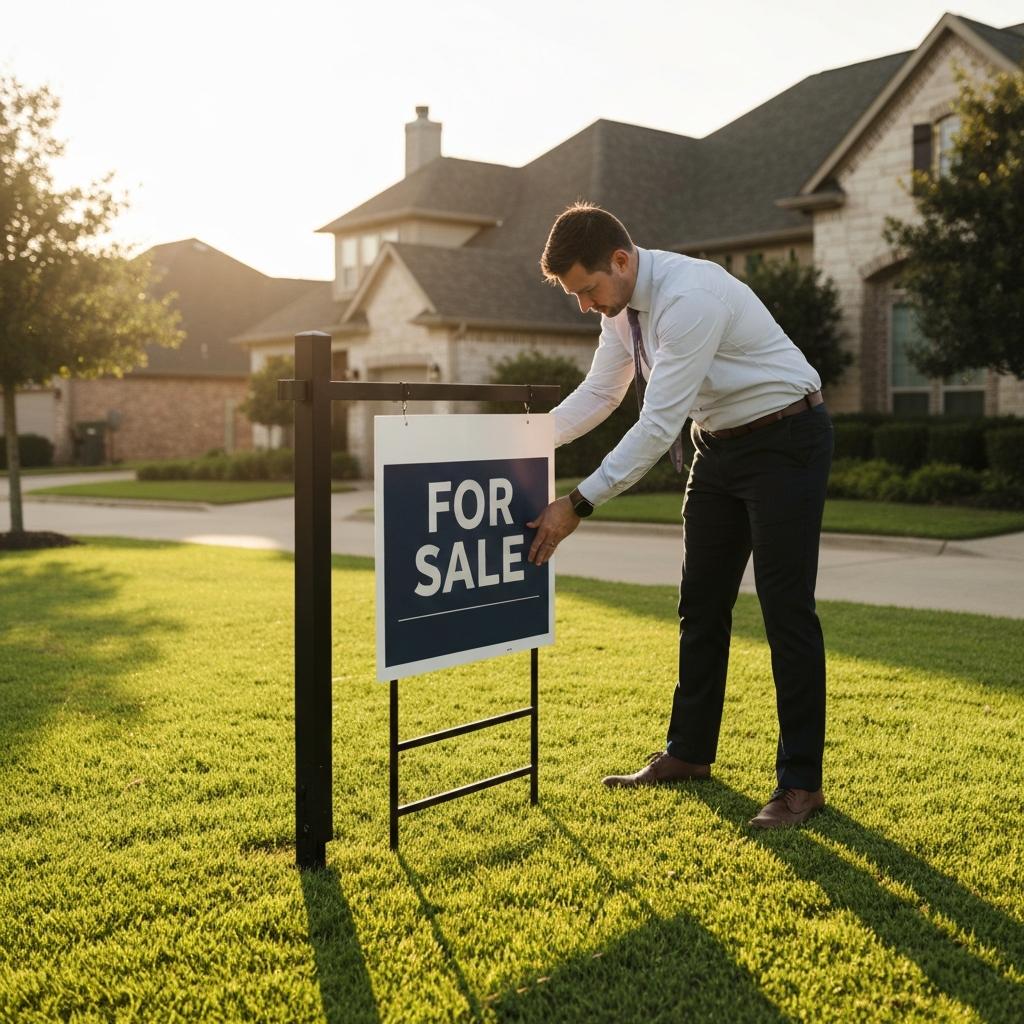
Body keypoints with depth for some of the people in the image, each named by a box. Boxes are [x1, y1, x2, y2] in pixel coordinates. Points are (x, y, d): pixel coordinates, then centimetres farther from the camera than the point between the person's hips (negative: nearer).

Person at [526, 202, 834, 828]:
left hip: (787, 441, -9)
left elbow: (658, 425, -32)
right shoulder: (624, 305, -2)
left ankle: (801, 783, 3)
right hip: (719, 444, 9)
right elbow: (598, 396, 8)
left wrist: (579, 506, -29)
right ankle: (689, 753, 25)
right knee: (702, 604, 12)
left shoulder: (689, 296, -30)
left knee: (787, 610, -7)